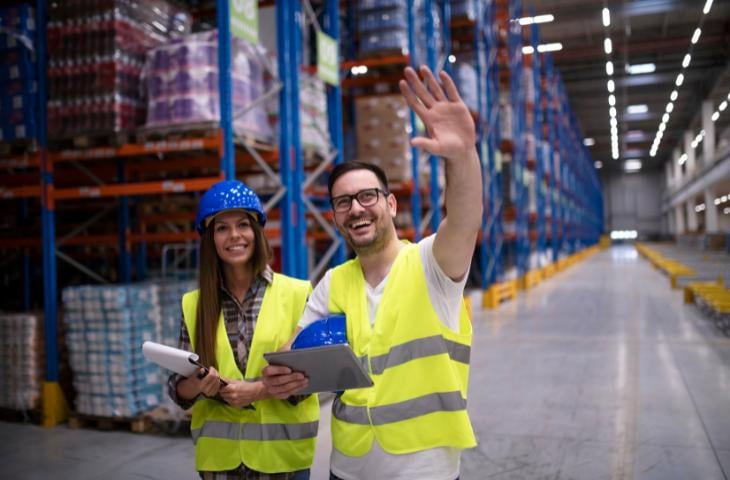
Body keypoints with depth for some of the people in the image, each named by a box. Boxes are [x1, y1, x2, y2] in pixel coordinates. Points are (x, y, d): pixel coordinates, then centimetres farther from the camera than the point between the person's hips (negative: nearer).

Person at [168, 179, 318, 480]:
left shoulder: (296, 293, -6)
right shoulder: (193, 304, 1)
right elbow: (178, 386, 1)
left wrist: (258, 391, -19)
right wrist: (198, 385, -19)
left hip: (281, 451, -1)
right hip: (219, 455, 2)